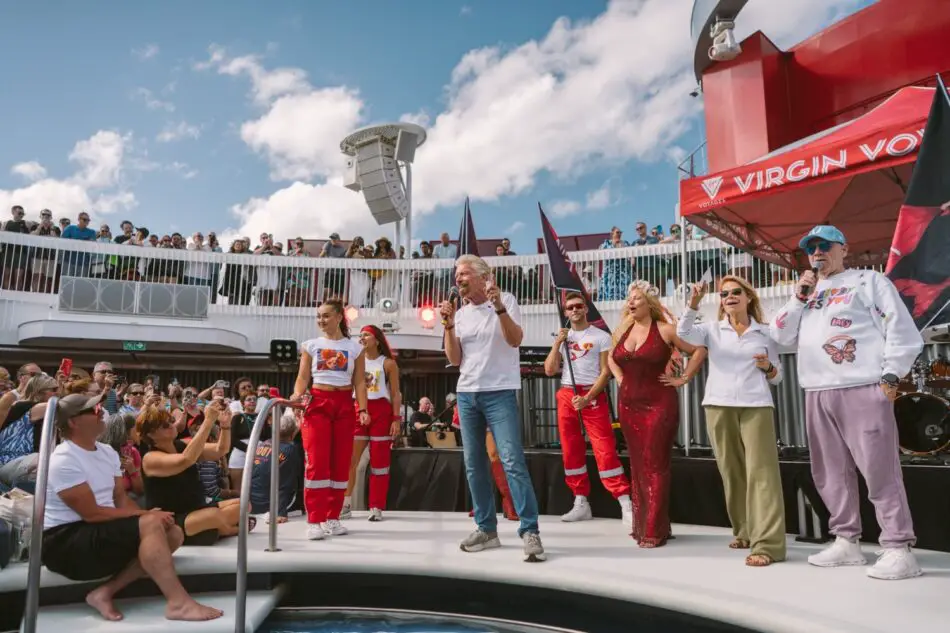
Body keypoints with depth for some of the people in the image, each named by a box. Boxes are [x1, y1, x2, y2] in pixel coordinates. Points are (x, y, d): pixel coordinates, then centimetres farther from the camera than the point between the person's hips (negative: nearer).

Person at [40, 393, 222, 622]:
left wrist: (145, 516, -11)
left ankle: (105, 592, -11)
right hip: (65, 542, -9)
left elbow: (120, 498, 9)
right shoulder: (63, 460, -16)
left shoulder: (107, 452, 10)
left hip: (101, 531, 9)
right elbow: (92, 513, -21)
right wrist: (146, 515, -18)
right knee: (151, 525, -29)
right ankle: (178, 603, -32)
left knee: (173, 533, -7)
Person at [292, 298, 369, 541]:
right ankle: (315, 520, -5)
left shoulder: (354, 348, 8)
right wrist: (297, 394, -17)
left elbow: (360, 382, 5)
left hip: (344, 405, 1)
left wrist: (362, 409, -7)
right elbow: (303, 377, 4)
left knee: (341, 461, 3)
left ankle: (332, 517, 13)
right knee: (316, 461, -10)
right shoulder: (311, 345, 8)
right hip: (318, 402, -1)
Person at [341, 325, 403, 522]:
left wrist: (397, 418, -8)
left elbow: (396, 394, 1)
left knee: (379, 461, 2)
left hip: (381, 411, -2)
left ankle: (376, 507, 7)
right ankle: (345, 504, 3)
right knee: (350, 459, -4)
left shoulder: (388, 363, 4)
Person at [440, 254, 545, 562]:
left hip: (499, 393, -6)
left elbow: (515, 340, -15)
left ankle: (530, 531, -6)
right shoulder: (461, 314, 12)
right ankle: (486, 529, 19)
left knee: (512, 461, -13)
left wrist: (499, 306, -25)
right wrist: (448, 326, -4)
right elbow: (454, 360, 7)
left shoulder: (506, 300, -2)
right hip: (467, 394, 6)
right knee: (474, 465, 8)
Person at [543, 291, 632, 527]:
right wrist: (557, 343, -5)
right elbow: (550, 370, 6)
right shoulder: (561, 338, 13)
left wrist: (587, 398, -15)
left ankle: (625, 503, -8)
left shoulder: (601, 337, 1)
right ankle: (581, 503, 18)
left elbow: (606, 372, -5)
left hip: (593, 396, -4)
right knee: (571, 450, 7)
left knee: (605, 449, -11)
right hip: (566, 395, 5)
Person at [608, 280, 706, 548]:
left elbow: (699, 350, -4)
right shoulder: (622, 330, 10)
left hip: (659, 404, -6)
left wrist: (682, 379, -6)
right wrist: (620, 378, 12)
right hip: (629, 404, 6)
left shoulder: (665, 330, -7)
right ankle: (640, 525, 19)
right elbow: (612, 358, 27)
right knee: (637, 465, 10)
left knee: (654, 465, -5)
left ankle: (654, 531, 0)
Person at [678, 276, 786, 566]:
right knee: (731, 471, 7)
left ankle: (768, 543, -9)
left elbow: (777, 377, 14)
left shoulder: (765, 332, 11)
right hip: (719, 405, 1)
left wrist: (768, 367, -7)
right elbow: (684, 333, -10)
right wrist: (694, 302, -19)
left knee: (760, 471, -8)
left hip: (756, 405, -1)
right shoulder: (712, 330, 10)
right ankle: (744, 531, 22)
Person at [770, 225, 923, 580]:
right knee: (830, 473, 9)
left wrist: (890, 377, -9)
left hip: (863, 389, -6)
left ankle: (899, 549, 0)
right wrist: (799, 298, 5)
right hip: (817, 395, 6)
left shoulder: (869, 281, 7)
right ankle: (846, 542, 18)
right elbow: (782, 338, 14)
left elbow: (902, 330, -2)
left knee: (880, 470, -7)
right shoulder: (807, 293, 23)